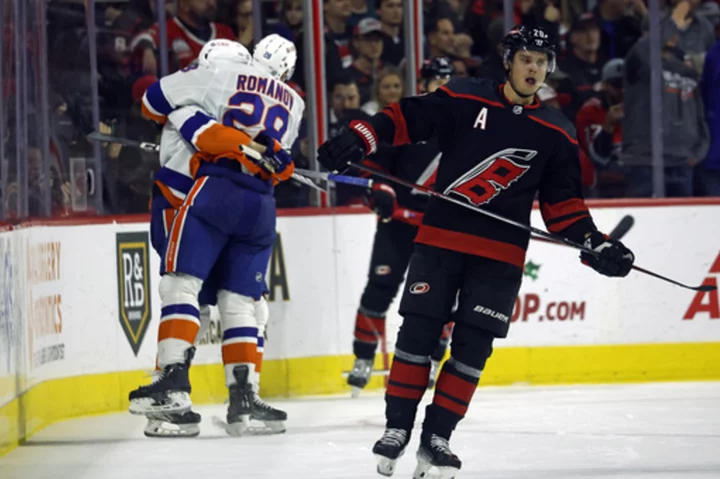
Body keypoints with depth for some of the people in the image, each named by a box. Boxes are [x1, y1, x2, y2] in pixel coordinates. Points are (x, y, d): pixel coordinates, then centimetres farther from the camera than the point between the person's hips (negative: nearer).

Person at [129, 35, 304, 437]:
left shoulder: (224, 75, 9)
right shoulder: (294, 105, 21)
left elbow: (156, 98, 12)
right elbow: (279, 159, 19)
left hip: (216, 190, -4)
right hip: (261, 205, 4)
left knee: (181, 283, -6)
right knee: (240, 302, 9)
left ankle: (174, 378, -20)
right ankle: (244, 395, 0)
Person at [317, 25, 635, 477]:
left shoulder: (557, 134, 5)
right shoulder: (463, 99, -2)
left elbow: (563, 201, 9)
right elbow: (405, 118, 0)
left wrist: (594, 244, -3)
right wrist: (359, 139, -14)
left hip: (501, 253, 2)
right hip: (441, 236, -2)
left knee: (473, 346, -1)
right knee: (418, 333, -3)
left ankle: (437, 438, 8)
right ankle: (397, 428, 8)